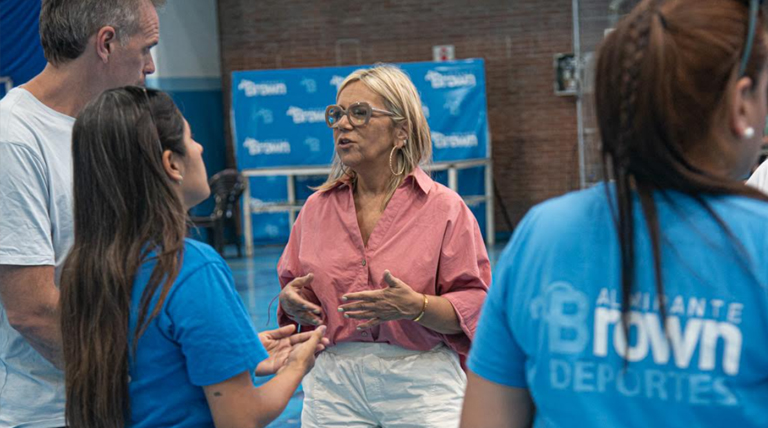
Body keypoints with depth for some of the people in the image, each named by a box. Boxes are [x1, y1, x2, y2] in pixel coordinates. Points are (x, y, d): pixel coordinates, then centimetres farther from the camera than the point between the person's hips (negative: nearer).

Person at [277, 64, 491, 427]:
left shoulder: (444, 207, -4)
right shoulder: (317, 207, 7)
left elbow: (474, 307, -8)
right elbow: (293, 291, 14)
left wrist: (416, 306, -24)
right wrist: (291, 302, -8)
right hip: (332, 387, 3)